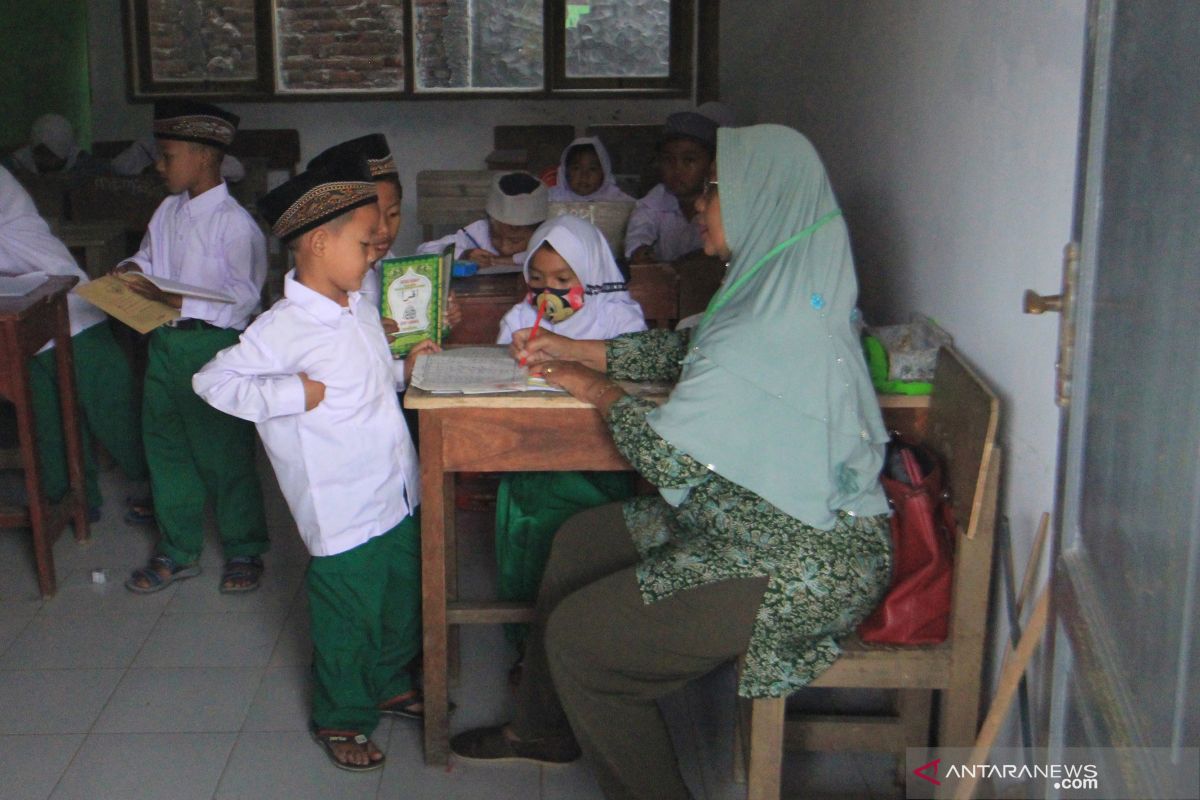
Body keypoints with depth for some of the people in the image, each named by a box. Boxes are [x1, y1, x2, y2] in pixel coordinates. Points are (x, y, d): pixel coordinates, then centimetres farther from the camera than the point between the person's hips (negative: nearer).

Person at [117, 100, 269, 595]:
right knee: (164, 448, 15)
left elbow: (242, 301, -19)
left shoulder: (234, 224, -16)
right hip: (165, 342, 8)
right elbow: (150, 256, 22)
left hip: (212, 345, -7)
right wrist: (133, 268, -1)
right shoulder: (168, 212, 6)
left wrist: (172, 301, -25)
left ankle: (244, 552, 22)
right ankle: (177, 552, 30)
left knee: (224, 453, 4)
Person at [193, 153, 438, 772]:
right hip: (343, 507, -8)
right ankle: (341, 717, 28)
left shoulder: (359, 305, 7)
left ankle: (389, 685, 46)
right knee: (348, 613, 7)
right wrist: (291, 393, -26)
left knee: (401, 597, 22)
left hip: (396, 493, 8)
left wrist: (404, 367, 7)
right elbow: (213, 380, -19)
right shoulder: (284, 328, -20)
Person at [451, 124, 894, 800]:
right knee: (578, 541, 18)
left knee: (577, 634, -6)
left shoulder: (763, 338, -29)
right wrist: (578, 350, 15)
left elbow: (670, 460, -22)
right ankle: (544, 728, 35)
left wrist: (602, 392, -3)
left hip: (800, 569, -10)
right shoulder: (794, 293, 3)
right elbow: (689, 349, 18)